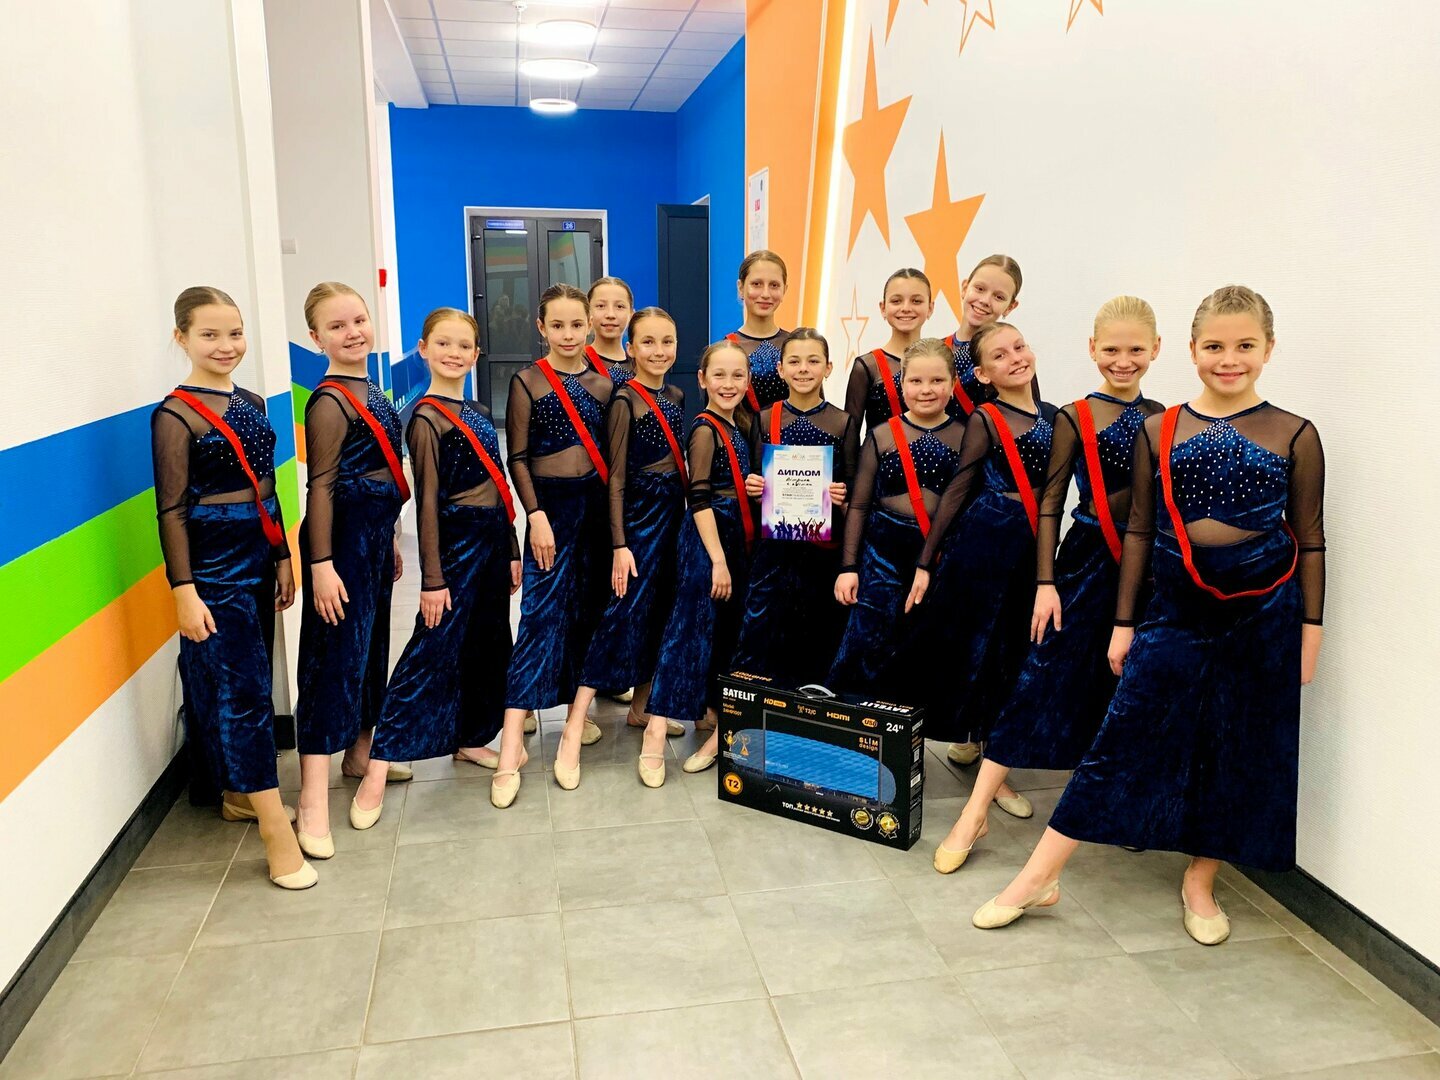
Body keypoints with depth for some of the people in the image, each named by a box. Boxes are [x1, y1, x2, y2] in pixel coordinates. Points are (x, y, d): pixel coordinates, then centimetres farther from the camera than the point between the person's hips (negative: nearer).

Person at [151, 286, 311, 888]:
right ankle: (276, 832, -2)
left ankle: (239, 794, 32)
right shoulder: (176, 415, -12)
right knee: (243, 690, -6)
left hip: (258, 555, 7)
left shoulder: (252, 402, 9)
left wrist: (283, 559, 16)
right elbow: (172, 511, -14)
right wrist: (184, 591, -17)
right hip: (214, 563, -7)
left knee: (246, 680, 16)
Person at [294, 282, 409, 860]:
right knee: (337, 654, -9)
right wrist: (321, 564, -22)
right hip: (343, 534, -9)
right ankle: (313, 802, -6)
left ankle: (359, 752, 35)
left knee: (372, 642, 18)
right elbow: (321, 487, -19)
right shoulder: (329, 402, -15)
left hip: (375, 531, 9)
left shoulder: (371, 392, 12)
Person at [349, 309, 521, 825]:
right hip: (455, 541, -8)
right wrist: (432, 578, -16)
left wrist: (512, 551, 14)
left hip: (492, 540, 8)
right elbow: (427, 502, -15)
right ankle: (378, 769, -5)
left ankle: (470, 739, 29)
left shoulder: (479, 413, 11)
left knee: (488, 644, 13)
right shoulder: (426, 419, -11)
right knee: (432, 649, -9)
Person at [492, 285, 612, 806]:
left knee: (589, 609, 7)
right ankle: (511, 746, -8)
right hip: (551, 505, -4)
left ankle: (576, 715, 20)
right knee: (541, 616, -9)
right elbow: (517, 458, -6)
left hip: (598, 503, 4)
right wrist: (536, 515, -14)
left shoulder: (602, 384, 8)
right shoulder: (527, 382, -3)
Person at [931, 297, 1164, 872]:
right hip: (1086, 560, -4)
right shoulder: (1074, 418, -3)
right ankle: (973, 814, -1)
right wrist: (1045, 582, -10)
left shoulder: (1162, 418, 8)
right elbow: (1050, 504, -5)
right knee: (1040, 679, -6)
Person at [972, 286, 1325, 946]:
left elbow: (1310, 541, 3)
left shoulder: (1295, 436, -1)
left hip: (1263, 617, 0)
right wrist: (1124, 623, 4)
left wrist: (1310, 629, 0)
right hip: (1175, 611, 0)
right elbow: (1139, 532, 4)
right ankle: (1038, 878, 7)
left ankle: (1199, 881, 30)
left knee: (1238, 751, 10)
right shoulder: (1159, 432, 1)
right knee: (1121, 741, 0)